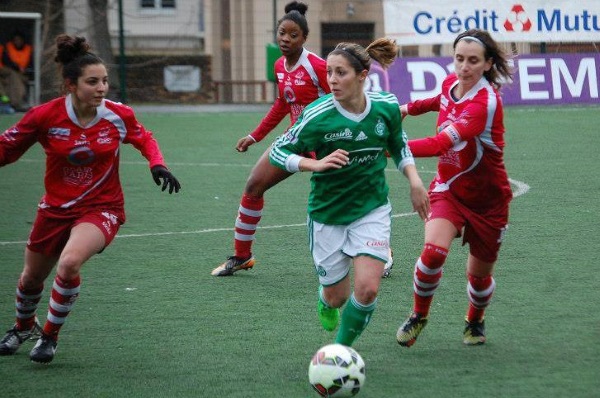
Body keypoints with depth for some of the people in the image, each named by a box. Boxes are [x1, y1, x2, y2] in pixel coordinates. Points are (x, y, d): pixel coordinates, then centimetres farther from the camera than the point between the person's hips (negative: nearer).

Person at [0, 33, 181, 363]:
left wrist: (158, 165, -10)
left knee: (69, 263, -30)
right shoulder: (45, 116, -18)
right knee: (31, 277, 18)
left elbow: (144, 139, 7)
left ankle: (50, 336, -6)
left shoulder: (118, 115, -14)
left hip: (101, 208, -2)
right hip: (55, 208, 2)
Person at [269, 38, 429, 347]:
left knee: (367, 289, -15)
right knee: (337, 297, 9)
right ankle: (325, 299, 49)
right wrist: (316, 164, -25)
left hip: (372, 209, 1)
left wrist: (415, 182, -2)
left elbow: (399, 146, 10)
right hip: (327, 213, -1)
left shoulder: (386, 106, -10)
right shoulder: (317, 115, -20)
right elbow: (278, 151, -10)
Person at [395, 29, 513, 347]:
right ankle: (419, 316, 2)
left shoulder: (486, 102, -29)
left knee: (479, 273, 10)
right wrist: (411, 108, 27)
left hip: (487, 197, -4)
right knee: (434, 250, -22)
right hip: (449, 188, 4)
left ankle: (475, 322, 43)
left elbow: (441, 144, -41)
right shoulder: (450, 83, -8)